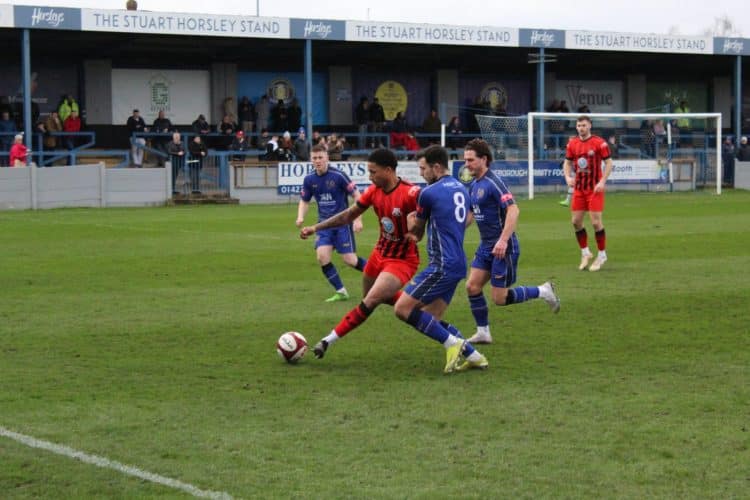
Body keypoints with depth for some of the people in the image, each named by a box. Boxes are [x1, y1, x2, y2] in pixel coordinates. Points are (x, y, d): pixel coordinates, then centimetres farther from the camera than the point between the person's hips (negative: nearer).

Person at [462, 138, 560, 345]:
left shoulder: (493, 182, -17)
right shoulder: (474, 185, 11)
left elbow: (513, 210, -26)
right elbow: (471, 214, 24)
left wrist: (503, 240, -32)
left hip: (502, 247, -8)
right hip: (485, 246, 9)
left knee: (500, 298, -5)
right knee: (472, 286, 0)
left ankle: (543, 291, 13)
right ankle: (483, 333, 11)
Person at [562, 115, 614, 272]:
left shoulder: (599, 142, -8)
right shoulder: (572, 143, 6)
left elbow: (608, 162, -6)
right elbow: (567, 162, 14)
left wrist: (602, 181, -16)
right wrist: (568, 177, -5)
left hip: (595, 188, -5)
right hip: (579, 188, 5)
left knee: (596, 222, -8)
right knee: (576, 221, 3)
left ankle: (602, 255, 8)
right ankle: (585, 253, 20)